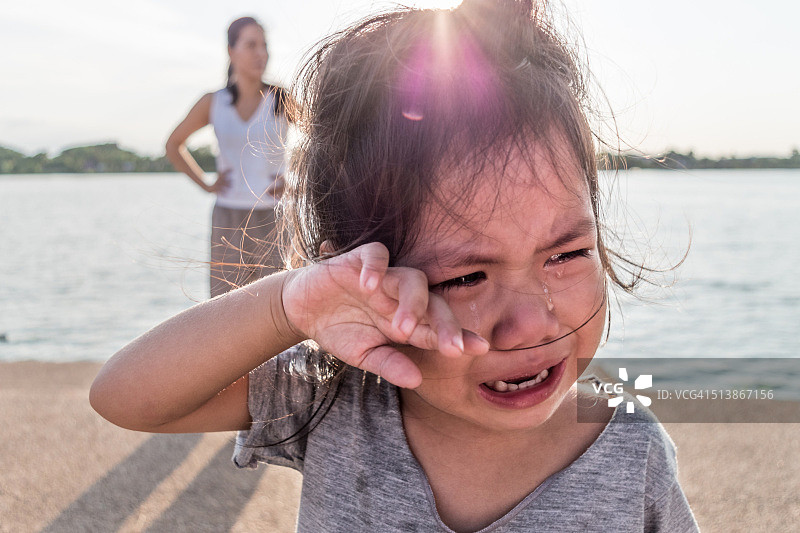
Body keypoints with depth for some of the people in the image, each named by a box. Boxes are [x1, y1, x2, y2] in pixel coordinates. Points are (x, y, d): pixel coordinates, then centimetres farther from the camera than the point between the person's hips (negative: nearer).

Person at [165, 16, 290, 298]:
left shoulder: (280, 100, -1)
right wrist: (206, 185, 8)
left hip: (272, 216, -2)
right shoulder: (213, 103, 5)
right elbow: (173, 145, 19)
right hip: (227, 219, 2)